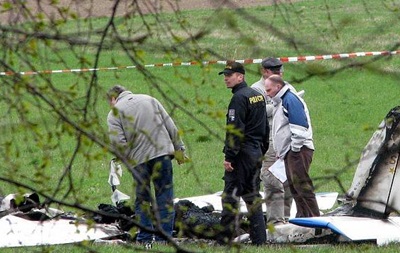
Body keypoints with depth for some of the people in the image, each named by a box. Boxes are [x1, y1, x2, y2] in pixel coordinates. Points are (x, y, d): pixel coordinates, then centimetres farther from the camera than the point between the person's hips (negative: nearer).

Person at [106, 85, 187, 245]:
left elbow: (118, 142, -10)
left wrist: (128, 159, 6)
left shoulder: (115, 113, 2)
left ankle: (144, 239, 7)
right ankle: (164, 236, 1)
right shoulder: (149, 100, 14)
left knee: (142, 200, 9)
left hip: (138, 160, -2)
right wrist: (179, 148, 14)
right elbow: (170, 126, 11)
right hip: (162, 153, 2)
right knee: (165, 196, 5)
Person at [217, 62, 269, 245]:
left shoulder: (239, 98, -13)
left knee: (230, 196, -7)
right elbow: (265, 128, 20)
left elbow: (234, 130, -19)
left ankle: (224, 239, -9)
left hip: (242, 154, -9)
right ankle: (259, 239, 10)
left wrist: (229, 156, -19)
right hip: (256, 153, 9)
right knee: (253, 197, 12)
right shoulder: (258, 96, 16)